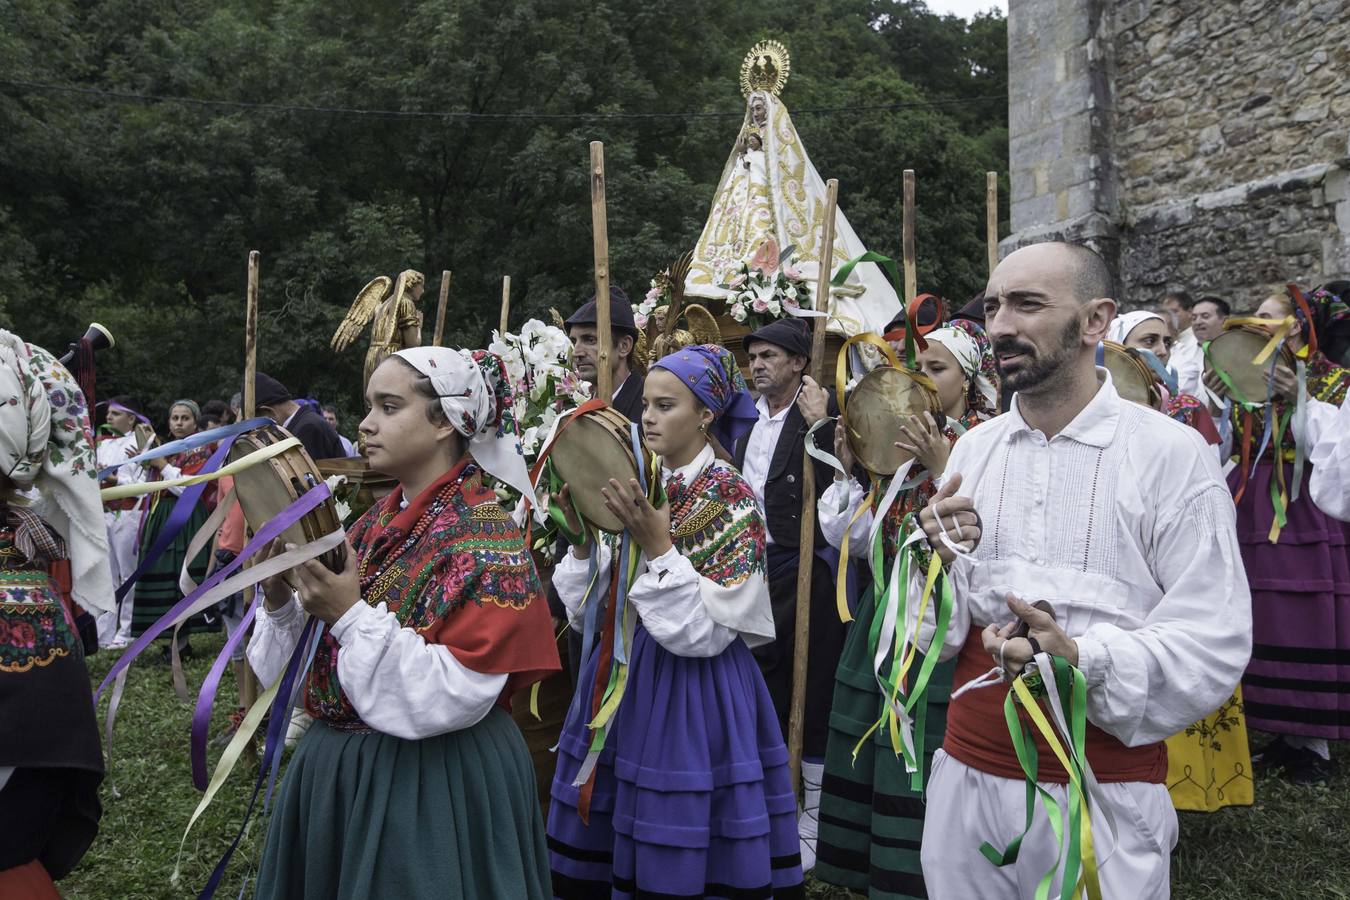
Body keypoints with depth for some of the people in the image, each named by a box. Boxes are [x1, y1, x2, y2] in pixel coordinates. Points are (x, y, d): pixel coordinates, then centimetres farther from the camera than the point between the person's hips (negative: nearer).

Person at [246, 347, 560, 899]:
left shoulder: (485, 537, -17)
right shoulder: (377, 523, 6)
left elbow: (454, 695, -25)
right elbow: (313, 665, 10)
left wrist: (351, 615, -25)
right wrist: (280, 600, -8)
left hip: (436, 788, -7)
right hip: (335, 769, 7)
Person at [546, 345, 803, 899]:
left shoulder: (732, 499, -12)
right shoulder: (637, 488, 5)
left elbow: (703, 631, -19)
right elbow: (586, 612, 5)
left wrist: (657, 546, -26)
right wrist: (583, 541, -10)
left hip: (692, 692, -6)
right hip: (621, 677, 6)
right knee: (599, 849, 15)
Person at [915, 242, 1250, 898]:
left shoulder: (1172, 454, -10)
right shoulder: (973, 450, 3)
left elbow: (1215, 645, -13)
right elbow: (934, 635, 5)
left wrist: (1084, 661, -27)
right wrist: (942, 561, -15)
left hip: (1105, 797, -4)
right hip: (967, 780, 4)